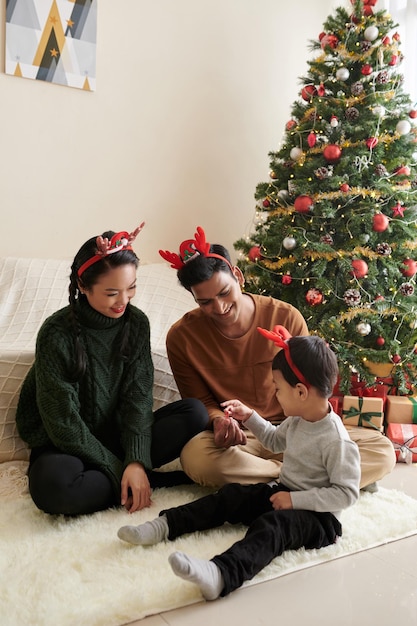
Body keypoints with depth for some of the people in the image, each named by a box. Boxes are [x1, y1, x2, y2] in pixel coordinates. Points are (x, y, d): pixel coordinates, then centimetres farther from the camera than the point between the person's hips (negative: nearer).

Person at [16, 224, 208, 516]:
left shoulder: (136, 322, -6)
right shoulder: (57, 334, -19)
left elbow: (138, 396, -10)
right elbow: (64, 421, -18)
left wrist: (136, 461, -24)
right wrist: (119, 471, -19)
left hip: (117, 433, 4)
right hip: (65, 444, -3)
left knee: (195, 412, -16)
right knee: (53, 486, -38)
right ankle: (153, 480, -18)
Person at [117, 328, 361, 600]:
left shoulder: (336, 441, -23)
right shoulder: (298, 419, 4)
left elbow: (346, 493, -24)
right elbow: (276, 440, 23)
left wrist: (296, 499, -26)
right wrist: (249, 417, 13)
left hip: (318, 514, -9)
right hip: (283, 492, 9)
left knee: (274, 524, -36)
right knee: (231, 495, -6)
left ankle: (222, 574, -59)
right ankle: (166, 525, -11)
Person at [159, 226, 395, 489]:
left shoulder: (287, 317, -9)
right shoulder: (182, 336, -10)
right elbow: (200, 400, 0)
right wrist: (218, 419, -23)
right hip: (236, 437, 0)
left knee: (382, 450, -16)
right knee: (196, 457, -38)